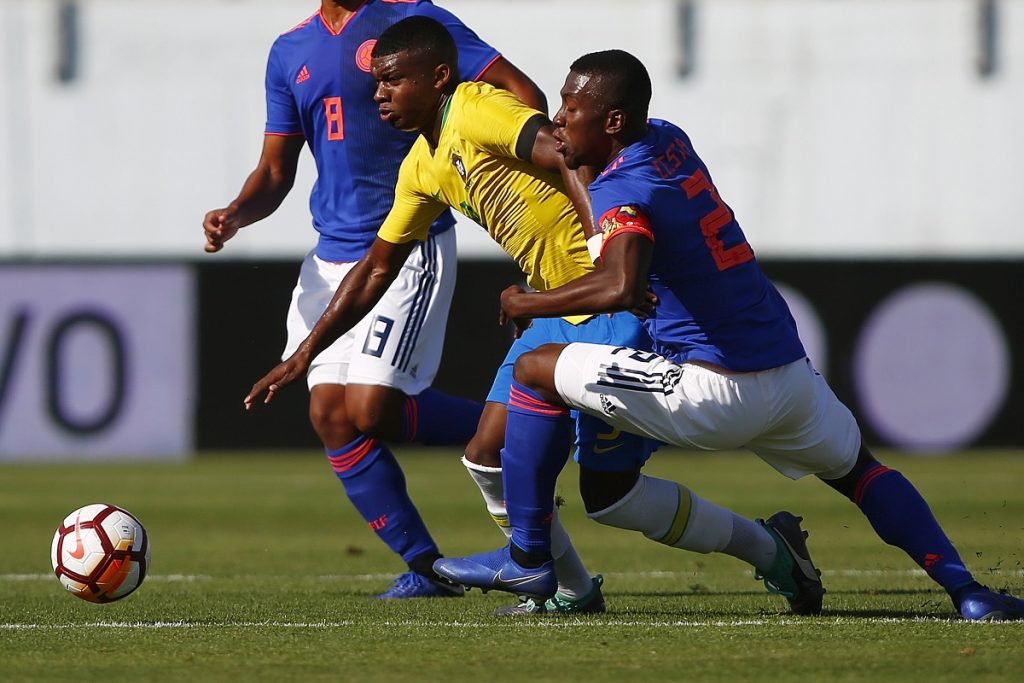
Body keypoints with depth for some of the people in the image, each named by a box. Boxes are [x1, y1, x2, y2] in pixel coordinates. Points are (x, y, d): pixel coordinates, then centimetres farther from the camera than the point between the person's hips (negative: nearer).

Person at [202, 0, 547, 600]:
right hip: (332, 255, 7)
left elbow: (522, 94, -7)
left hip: (411, 247, -7)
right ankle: (426, 568, 5)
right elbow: (276, 172, 17)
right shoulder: (292, 51, 13)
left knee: (371, 410, -17)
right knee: (331, 414, -3)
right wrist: (234, 216, -3)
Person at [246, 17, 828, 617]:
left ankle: (772, 550, 4)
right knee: (490, 456, 5)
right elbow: (378, 267, 25)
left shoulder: (475, 112, -14)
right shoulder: (423, 168, 15)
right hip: (558, 312, 9)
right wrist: (304, 355, 23)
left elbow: (569, 159, -28)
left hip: (620, 304, -9)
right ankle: (571, 592, 21)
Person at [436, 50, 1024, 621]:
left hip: (714, 393, -8)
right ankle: (966, 591, 24)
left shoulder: (622, 192, -14)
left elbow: (620, 287, -34)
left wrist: (528, 304, -20)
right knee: (858, 471, 32)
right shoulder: (668, 141, 10)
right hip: (792, 375, 8)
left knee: (537, 370, 0)